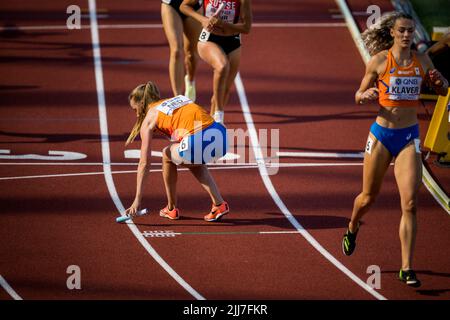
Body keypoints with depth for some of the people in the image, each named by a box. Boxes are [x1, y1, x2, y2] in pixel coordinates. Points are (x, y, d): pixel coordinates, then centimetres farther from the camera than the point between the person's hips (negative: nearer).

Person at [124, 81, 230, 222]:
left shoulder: (149, 119, 15)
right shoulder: (179, 98, 31)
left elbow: (144, 163, 14)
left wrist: (138, 199, 16)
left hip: (197, 143, -6)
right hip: (221, 136, 6)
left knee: (167, 155, 25)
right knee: (194, 162, 35)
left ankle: (171, 209, 32)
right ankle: (219, 203, 21)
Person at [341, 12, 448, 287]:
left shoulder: (422, 61, 2)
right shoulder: (379, 60, -5)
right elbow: (359, 97, 3)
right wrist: (366, 96, -20)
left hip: (409, 137, 1)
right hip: (382, 134, -1)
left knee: (410, 204, -11)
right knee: (369, 197, 14)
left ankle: (407, 268, -8)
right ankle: (352, 228, 49)